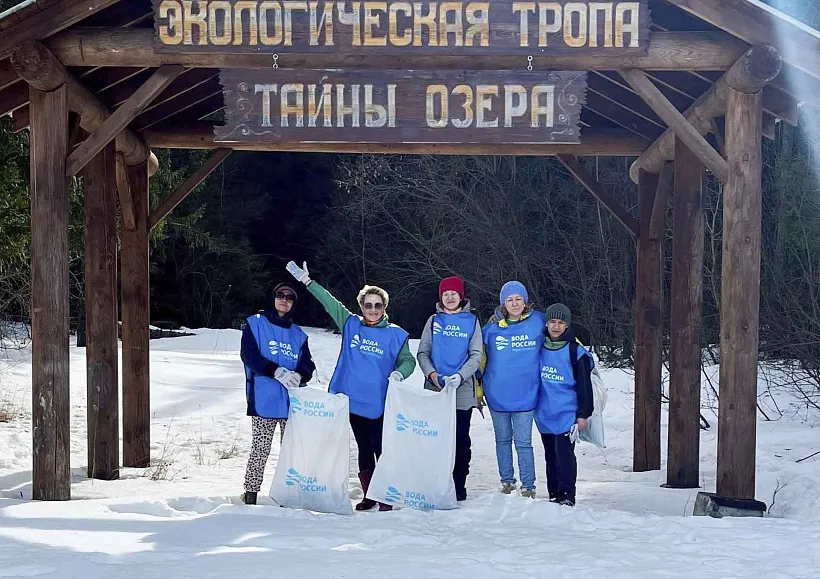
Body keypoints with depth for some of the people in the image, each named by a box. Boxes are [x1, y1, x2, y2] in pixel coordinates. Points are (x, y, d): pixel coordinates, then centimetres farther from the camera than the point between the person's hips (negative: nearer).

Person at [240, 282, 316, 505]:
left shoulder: (297, 333, 17)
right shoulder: (255, 324, 4)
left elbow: (308, 363, 9)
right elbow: (249, 355, -9)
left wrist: (299, 375, -16)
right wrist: (277, 371, -21)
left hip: (293, 401, 5)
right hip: (264, 400, -4)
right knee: (260, 449, -6)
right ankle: (250, 495, 1)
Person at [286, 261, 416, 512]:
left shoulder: (395, 334, 1)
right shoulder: (351, 325, 6)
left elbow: (408, 360, 7)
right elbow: (329, 302, 9)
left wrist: (399, 373, -15)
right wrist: (306, 280, 8)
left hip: (379, 403, -3)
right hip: (353, 400, 3)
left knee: (381, 449, -6)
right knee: (364, 449, 11)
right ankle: (368, 495, 19)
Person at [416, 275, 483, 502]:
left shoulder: (471, 321, 6)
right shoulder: (434, 321, 11)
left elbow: (476, 355, 1)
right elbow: (422, 352, 8)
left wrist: (460, 376, -15)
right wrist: (431, 373, -11)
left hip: (463, 391, -1)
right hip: (434, 390, 1)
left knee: (460, 439, 1)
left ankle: (458, 486, 7)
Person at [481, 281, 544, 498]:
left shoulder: (538, 321, -3)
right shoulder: (492, 327, 0)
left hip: (524, 396, -2)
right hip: (497, 396, 2)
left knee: (523, 442, -1)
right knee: (503, 440, 13)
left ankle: (528, 486, 6)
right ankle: (507, 482, 25)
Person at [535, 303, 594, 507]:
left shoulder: (575, 351, -6)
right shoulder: (539, 348, 6)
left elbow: (584, 385, -4)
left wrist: (583, 413, -6)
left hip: (567, 414, -5)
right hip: (545, 414, 5)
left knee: (564, 454, -8)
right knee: (550, 455, 10)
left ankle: (566, 495, -3)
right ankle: (554, 494, 17)